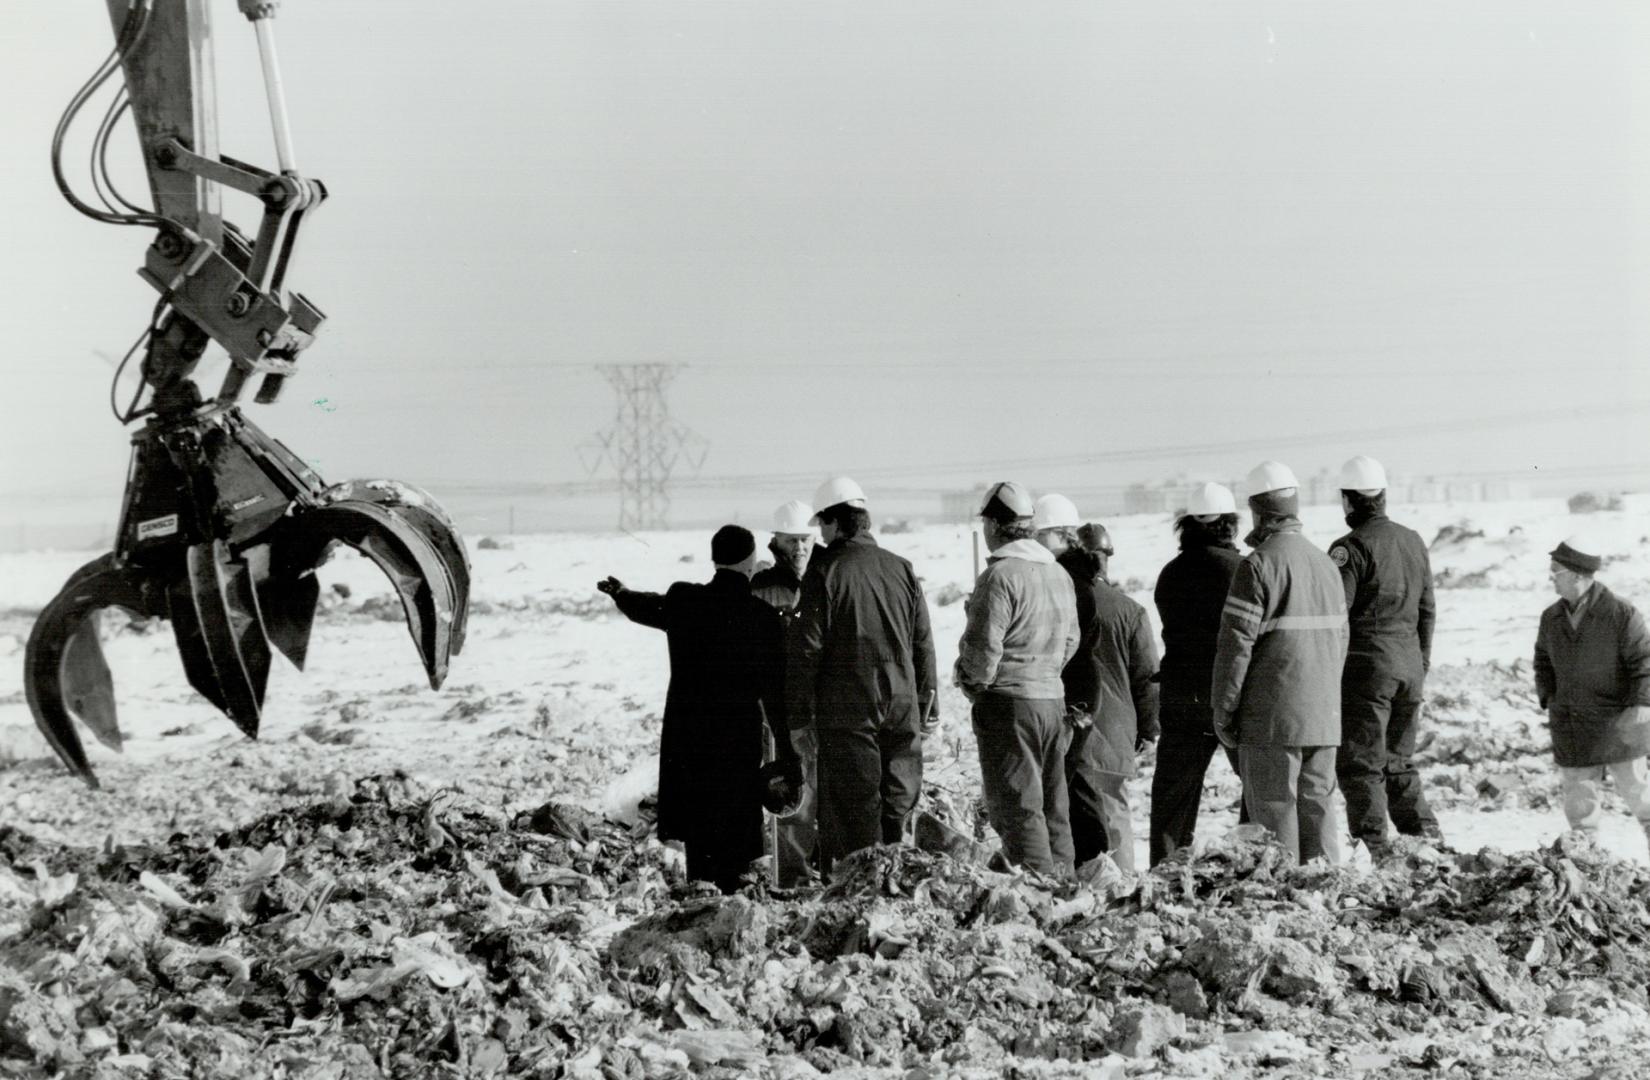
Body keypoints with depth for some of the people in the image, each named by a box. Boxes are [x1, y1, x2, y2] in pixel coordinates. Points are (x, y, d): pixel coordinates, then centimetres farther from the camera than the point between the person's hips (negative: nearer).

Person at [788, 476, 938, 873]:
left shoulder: (825, 570, -7)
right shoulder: (901, 569, 8)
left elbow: (808, 647, -9)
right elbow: (924, 643, 11)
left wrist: (800, 711, -3)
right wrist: (927, 703, 17)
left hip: (846, 710, -4)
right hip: (902, 706, 5)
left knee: (854, 807, 0)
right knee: (897, 803, 12)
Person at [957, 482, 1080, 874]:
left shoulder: (1001, 575, -15)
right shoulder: (1060, 574, 11)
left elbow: (984, 646, -16)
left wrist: (974, 681, 1)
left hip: (1008, 703, -8)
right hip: (1053, 698, 8)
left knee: (1016, 806, -4)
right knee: (1053, 808, 14)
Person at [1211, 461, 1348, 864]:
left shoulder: (1258, 565, -11)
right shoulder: (1327, 564, 12)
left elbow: (1236, 644, -12)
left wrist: (1223, 712, -6)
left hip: (1271, 719, -7)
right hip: (1323, 717, 7)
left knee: (1275, 811, -2)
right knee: (1317, 807, 11)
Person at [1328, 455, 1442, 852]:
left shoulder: (1351, 548, -12)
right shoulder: (1414, 541, 11)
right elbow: (1427, 610, 18)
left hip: (1365, 666, -7)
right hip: (1409, 665, 7)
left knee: (1360, 765, -1)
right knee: (1399, 762, 17)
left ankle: (1373, 850, -4)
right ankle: (1428, 840, 16)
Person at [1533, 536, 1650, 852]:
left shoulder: (1622, 614, -12)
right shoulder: (1552, 618, 4)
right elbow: (1543, 661, 18)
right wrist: (1548, 698, 3)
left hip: (1617, 726, -4)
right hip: (1570, 728, 5)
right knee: (1578, 798, 8)